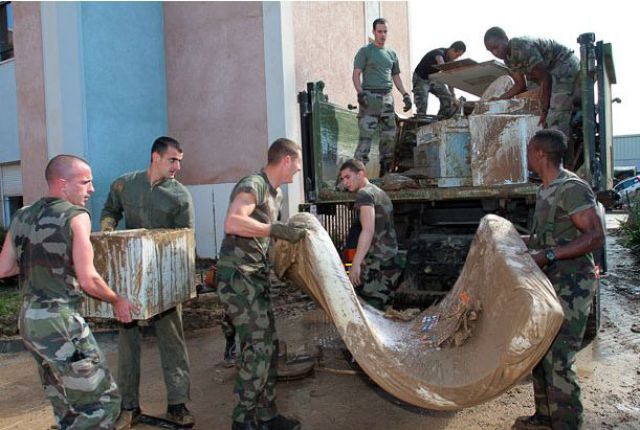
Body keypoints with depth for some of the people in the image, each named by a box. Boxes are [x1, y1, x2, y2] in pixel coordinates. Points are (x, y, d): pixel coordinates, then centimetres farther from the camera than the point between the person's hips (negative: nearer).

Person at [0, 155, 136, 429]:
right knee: (103, 401, -1)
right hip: (59, 321, -9)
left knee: (66, 407, 21)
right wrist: (117, 301, 1)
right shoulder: (75, 216, -12)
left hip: (28, 319, 9)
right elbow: (88, 280, -14)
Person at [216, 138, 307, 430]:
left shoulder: (276, 193, 16)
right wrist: (276, 229, -30)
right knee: (257, 348, -7)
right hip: (238, 277, -10)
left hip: (257, 278, 10)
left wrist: (291, 232, 17)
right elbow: (232, 223, -31)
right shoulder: (252, 185, -14)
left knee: (269, 347, 12)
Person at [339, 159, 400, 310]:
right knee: (382, 307, 10)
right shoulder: (381, 193, 20)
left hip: (376, 261, -9)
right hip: (391, 260, 9)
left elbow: (368, 230, -21)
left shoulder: (364, 193, -8)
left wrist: (355, 264, -24)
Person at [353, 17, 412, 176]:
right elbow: (356, 74, -2)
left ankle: (386, 169, 13)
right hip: (370, 96, -5)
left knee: (389, 135, 4)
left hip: (387, 97, 6)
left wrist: (405, 94, 14)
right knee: (366, 134, -13)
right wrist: (360, 93, -17)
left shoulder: (392, 53, 21)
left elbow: (396, 77, 25)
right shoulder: (365, 51, 5)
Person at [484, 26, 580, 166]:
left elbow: (545, 78, -24)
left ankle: (566, 166, -17)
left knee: (556, 120, -18)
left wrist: (544, 111, -20)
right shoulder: (508, 57, 4)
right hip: (553, 74, 10)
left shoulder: (522, 48, -26)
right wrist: (499, 99, 3)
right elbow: (520, 85, 13)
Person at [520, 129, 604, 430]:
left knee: (557, 359, -8)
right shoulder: (545, 191, 13)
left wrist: (548, 255, -27)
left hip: (572, 285, -9)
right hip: (550, 282, 9)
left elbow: (596, 237, -21)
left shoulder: (572, 188, -15)